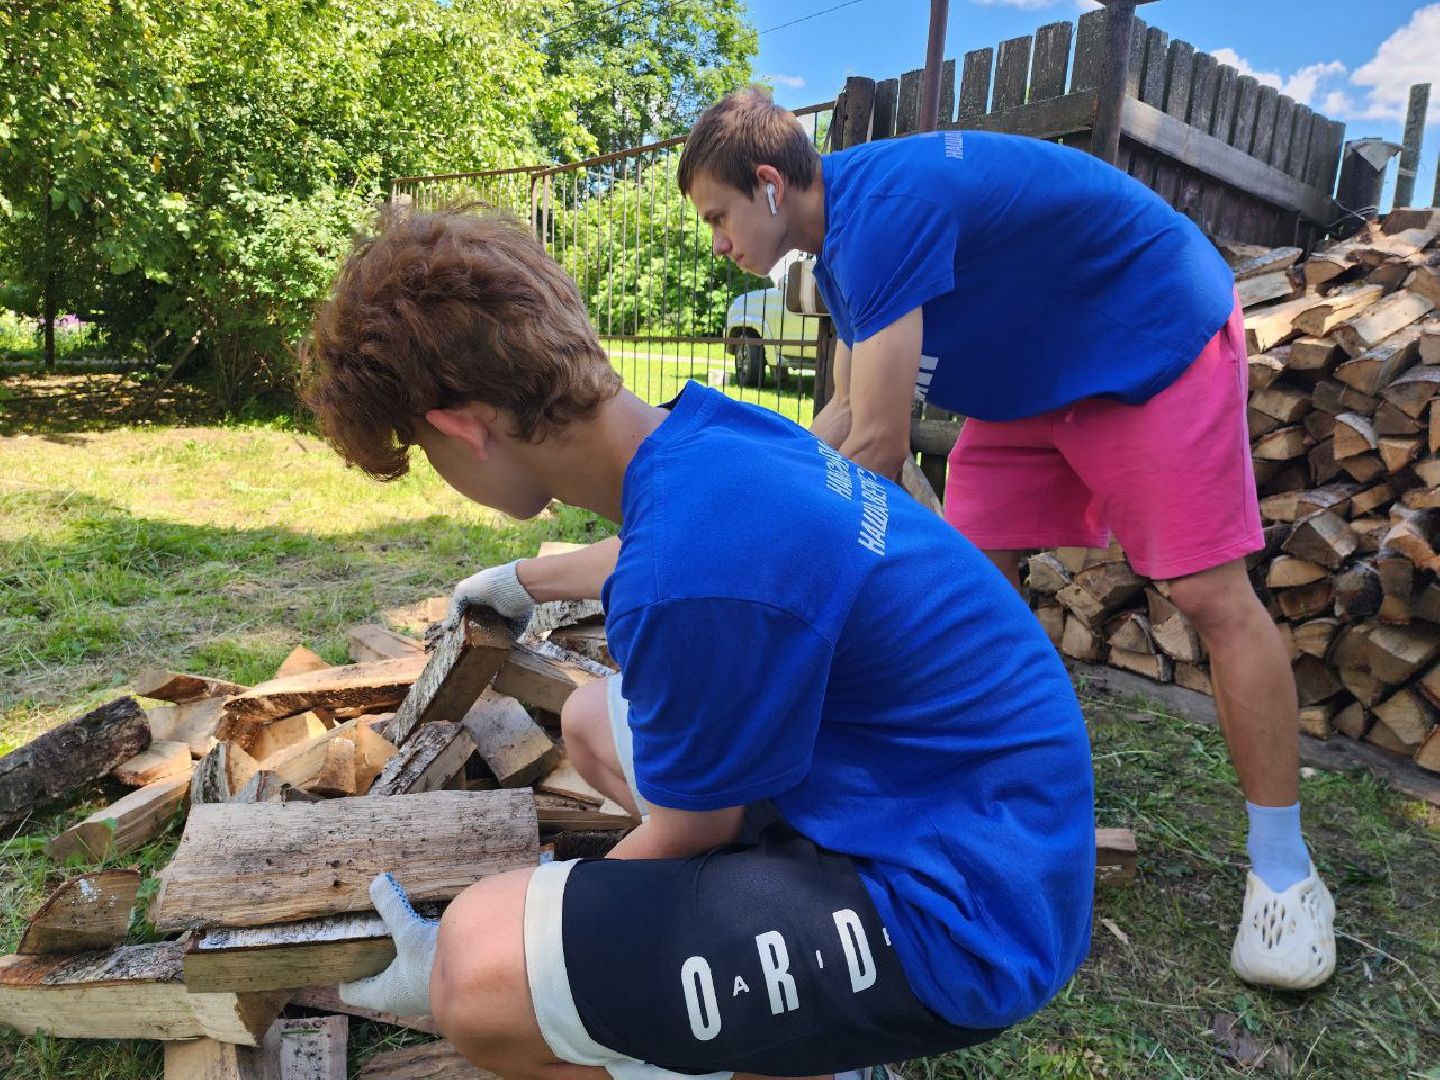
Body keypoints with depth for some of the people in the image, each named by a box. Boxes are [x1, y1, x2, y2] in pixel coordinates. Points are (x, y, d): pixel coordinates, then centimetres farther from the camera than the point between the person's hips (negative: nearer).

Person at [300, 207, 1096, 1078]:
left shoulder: (693, 582, -31)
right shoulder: (708, 430, -2)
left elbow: (688, 839, -13)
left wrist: (454, 968, 3)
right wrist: (525, 581, 44)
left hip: (957, 913, -9)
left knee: (481, 964, -22)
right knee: (593, 721, 21)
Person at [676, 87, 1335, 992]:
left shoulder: (882, 205, -32)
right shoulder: (841, 240, -1)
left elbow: (878, 449, -33)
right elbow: (847, 414, 7)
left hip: (1160, 341, -9)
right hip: (1033, 374, 9)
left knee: (1212, 595, -8)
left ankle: (1284, 868, 6)